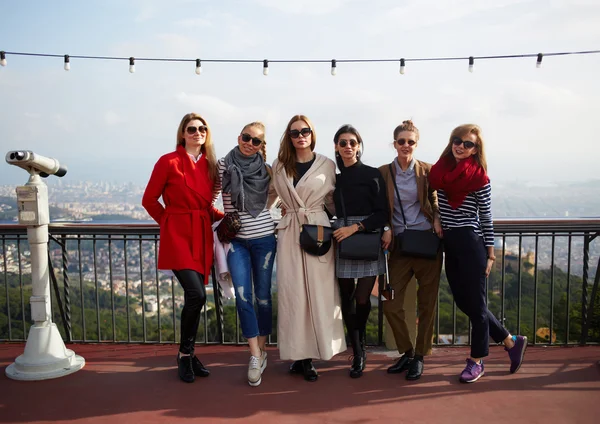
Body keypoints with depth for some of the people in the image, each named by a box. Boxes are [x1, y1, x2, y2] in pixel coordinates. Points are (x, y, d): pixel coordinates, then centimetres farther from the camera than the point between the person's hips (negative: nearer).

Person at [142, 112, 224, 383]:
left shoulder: (209, 165, 11)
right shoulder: (169, 162, -5)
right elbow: (149, 200, 1)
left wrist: (225, 217, 3)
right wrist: (169, 223, 7)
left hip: (202, 237, 5)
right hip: (178, 236, -5)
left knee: (194, 298, 7)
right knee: (196, 295, -16)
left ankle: (189, 355, 24)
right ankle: (185, 353, 7)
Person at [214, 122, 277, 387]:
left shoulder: (266, 170, 2)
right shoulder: (223, 165, 0)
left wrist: (265, 208, 8)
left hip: (263, 238, 1)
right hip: (236, 240, 0)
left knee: (263, 296, 7)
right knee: (243, 296, -9)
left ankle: (261, 350, 23)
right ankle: (255, 356, -2)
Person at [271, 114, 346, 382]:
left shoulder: (327, 165, 3)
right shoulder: (279, 166, 9)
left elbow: (332, 201, 11)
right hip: (289, 232, 2)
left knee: (318, 293, -1)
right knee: (292, 293, -1)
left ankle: (306, 356, 9)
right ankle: (299, 354, 8)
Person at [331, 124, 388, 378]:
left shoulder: (372, 174, -1)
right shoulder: (334, 177, 10)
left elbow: (382, 213, -5)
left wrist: (355, 228, -14)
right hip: (342, 242, 3)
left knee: (362, 299, -6)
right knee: (347, 298, 5)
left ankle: (360, 348, 21)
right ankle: (357, 354, 19)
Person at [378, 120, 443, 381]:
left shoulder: (427, 171, 2)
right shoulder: (384, 173, 4)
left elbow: (434, 201, 12)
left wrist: (436, 218, -6)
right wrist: (386, 229, -7)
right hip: (399, 245, 1)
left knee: (427, 303, 6)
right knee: (391, 305, -2)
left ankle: (420, 356, 23)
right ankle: (407, 352, 21)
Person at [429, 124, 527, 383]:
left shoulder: (479, 177, -8)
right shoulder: (438, 172, 5)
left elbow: (486, 218, -5)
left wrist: (490, 254, -5)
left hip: (471, 244, -6)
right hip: (449, 245, 6)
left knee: (475, 303, 4)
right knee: (463, 302, 12)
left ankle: (477, 361, 20)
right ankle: (511, 342, 29)